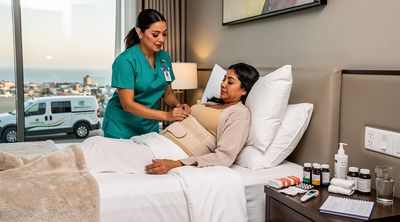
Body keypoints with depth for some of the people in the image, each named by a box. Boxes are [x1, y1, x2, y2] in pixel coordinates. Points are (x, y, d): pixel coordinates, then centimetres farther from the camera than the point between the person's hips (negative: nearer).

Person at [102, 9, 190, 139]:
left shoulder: (164, 57, -2)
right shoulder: (125, 60, -20)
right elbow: (127, 104, -23)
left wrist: (177, 106, -14)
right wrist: (166, 115, -29)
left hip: (150, 127, 5)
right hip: (122, 129, -5)